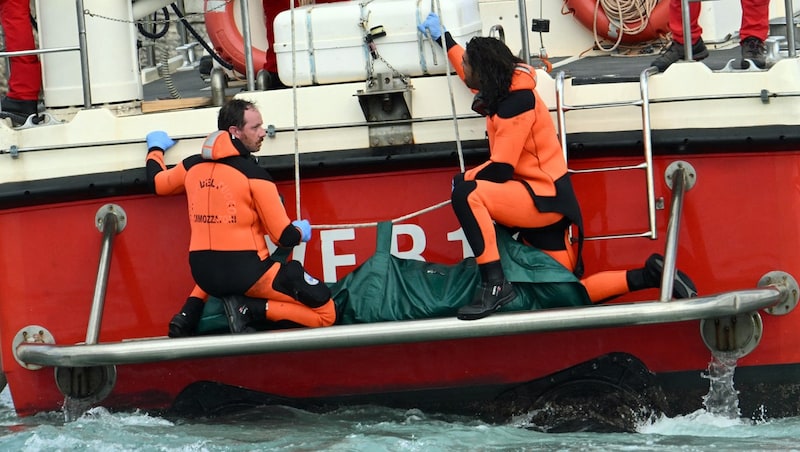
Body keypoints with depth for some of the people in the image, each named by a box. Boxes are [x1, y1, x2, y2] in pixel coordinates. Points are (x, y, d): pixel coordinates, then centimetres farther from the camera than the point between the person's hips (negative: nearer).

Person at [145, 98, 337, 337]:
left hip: (203, 273, 6)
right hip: (246, 273, -6)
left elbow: (156, 183, 27)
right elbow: (284, 237, -9)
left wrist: (156, 148, 46)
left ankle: (190, 312, 17)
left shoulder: (192, 166, 6)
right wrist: (301, 231, 15)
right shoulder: (254, 174, -11)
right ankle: (250, 309, -12)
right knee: (325, 313, -2)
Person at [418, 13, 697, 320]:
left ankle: (494, 285, -31)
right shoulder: (505, 87, 9)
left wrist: (464, 180, -5)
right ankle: (649, 275, 9)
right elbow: (476, 73, 35)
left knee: (466, 193, -28)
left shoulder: (517, 101, -18)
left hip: (546, 198, -10)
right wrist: (442, 38, 43)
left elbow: (501, 169, -21)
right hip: (537, 201, 10)